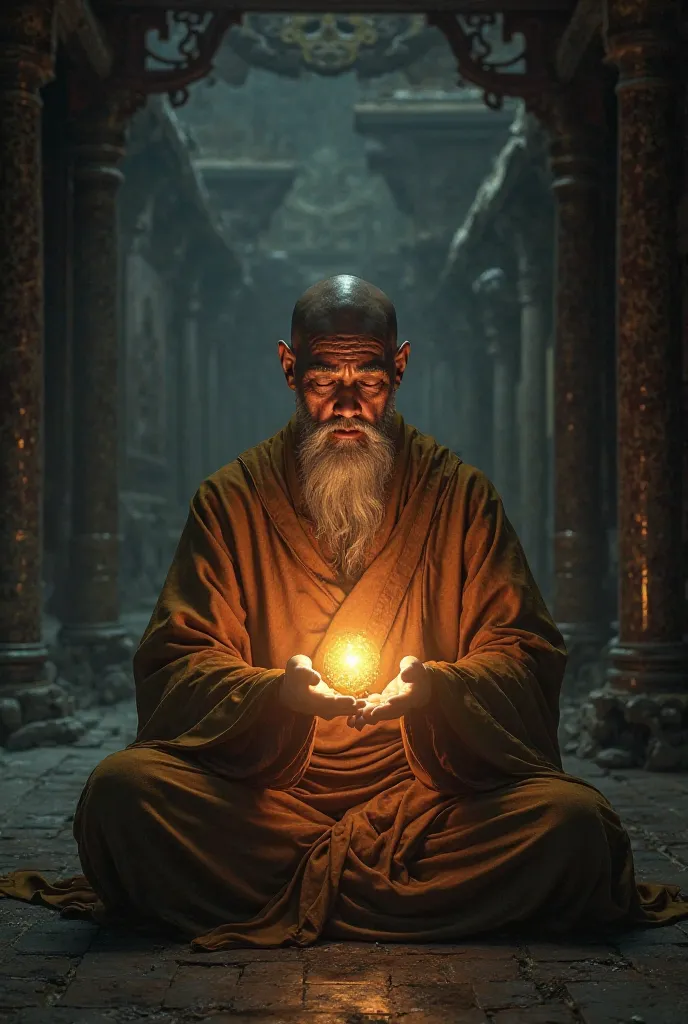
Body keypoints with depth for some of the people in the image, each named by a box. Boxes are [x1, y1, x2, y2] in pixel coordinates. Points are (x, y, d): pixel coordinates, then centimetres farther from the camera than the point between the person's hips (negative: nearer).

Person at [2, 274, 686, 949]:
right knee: (121, 787, -26)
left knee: (572, 818, -27)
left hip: (429, 799, 1)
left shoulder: (459, 495, 7)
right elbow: (175, 663, 1)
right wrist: (278, 691, -20)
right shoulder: (232, 499, 7)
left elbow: (526, 656, 6)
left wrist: (437, 686, -16)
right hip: (264, 791, 0)